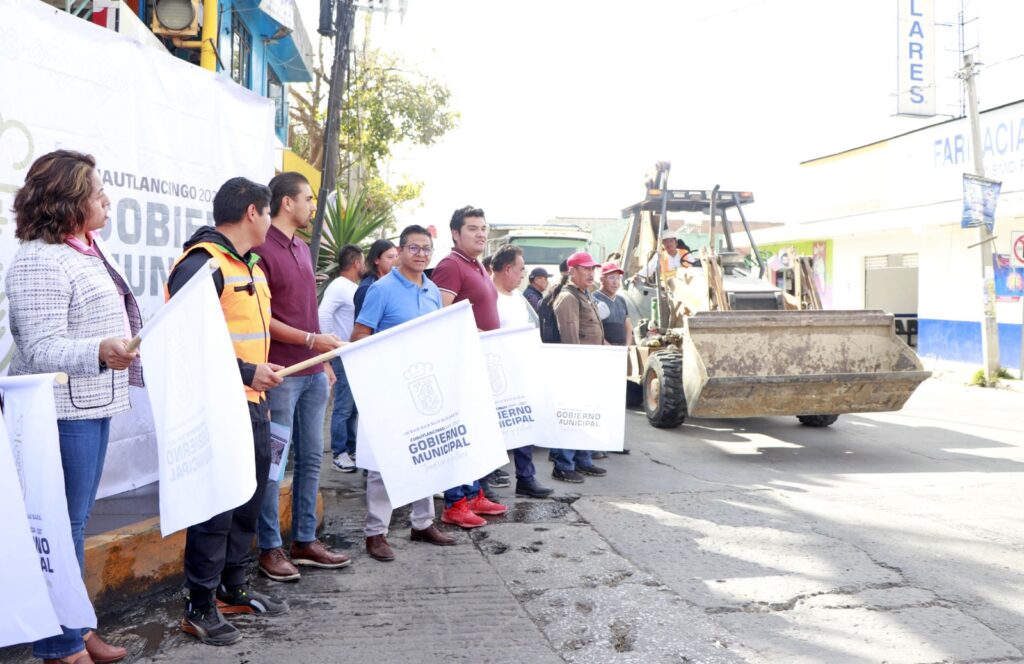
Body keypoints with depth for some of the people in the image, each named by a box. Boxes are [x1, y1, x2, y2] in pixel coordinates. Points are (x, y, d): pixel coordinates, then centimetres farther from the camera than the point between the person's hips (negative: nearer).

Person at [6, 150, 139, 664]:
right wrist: (101, 352, -38)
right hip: (61, 414, -10)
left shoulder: (85, 250, 13)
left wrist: (122, 349, 35)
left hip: (92, 406, 10)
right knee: (62, 526, -1)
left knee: (76, 521, 16)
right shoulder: (39, 260, -17)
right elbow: (41, 350, -22)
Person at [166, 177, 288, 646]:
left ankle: (233, 589, 31)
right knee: (215, 506, -3)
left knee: (248, 501, 16)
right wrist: (246, 373, -21)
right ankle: (199, 608, 11)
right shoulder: (202, 264, -15)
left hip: (252, 405, 10)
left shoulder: (250, 265, 16)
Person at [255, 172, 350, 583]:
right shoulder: (262, 250, -11)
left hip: (313, 372, 9)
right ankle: (269, 549, 10)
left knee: (310, 458, 12)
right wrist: (311, 339, -16)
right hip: (280, 374, -8)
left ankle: (305, 541, 23)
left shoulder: (302, 249, 16)